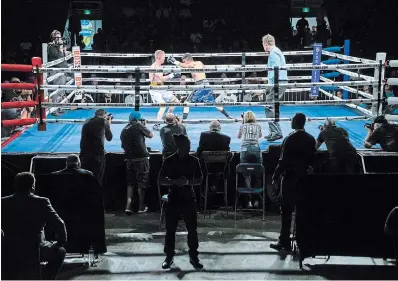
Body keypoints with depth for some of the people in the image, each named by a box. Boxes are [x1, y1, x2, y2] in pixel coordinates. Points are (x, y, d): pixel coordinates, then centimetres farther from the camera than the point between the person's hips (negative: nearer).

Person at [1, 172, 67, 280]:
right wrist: (61, 241, 11)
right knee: (60, 251, 23)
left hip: (8, 255, 3)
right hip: (35, 253, -3)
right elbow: (59, 225, -8)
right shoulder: (42, 202, -8)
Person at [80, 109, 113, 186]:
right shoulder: (103, 121, 0)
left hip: (84, 154, 4)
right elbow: (109, 138, 10)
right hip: (98, 154, -4)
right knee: (97, 180, 3)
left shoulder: (87, 121, 13)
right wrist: (108, 124, 23)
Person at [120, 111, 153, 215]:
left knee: (130, 183, 13)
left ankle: (128, 206, 3)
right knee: (141, 182, 5)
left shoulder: (124, 130, 10)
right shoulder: (138, 126, -7)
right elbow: (151, 135, 2)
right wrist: (143, 125, 12)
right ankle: (141, 207, 11)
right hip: (141, 158, -5)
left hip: (129, 159, 5)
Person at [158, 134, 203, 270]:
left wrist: (188, 182, -18)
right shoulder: (169, 161, -5)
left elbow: (199, 180, 2)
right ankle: (169, 257, 19)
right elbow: (161, 180, -3)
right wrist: (175, 181, -20)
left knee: (192, 229, 4)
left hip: (189, 199, 1)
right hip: (173, 199, -1)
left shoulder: (193, 160, -1)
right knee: (170, 230, 5)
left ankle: (194, 256, 17)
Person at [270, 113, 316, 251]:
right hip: (305, 177, 5)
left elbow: (283, 161, -14)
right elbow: (312, 159, 6)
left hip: (290, 177, -5)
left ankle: (285, 242, 2)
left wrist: (276, 176, -7)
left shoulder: (289, 139, -13)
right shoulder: (311, 139, 3)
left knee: (286, 210, 0)